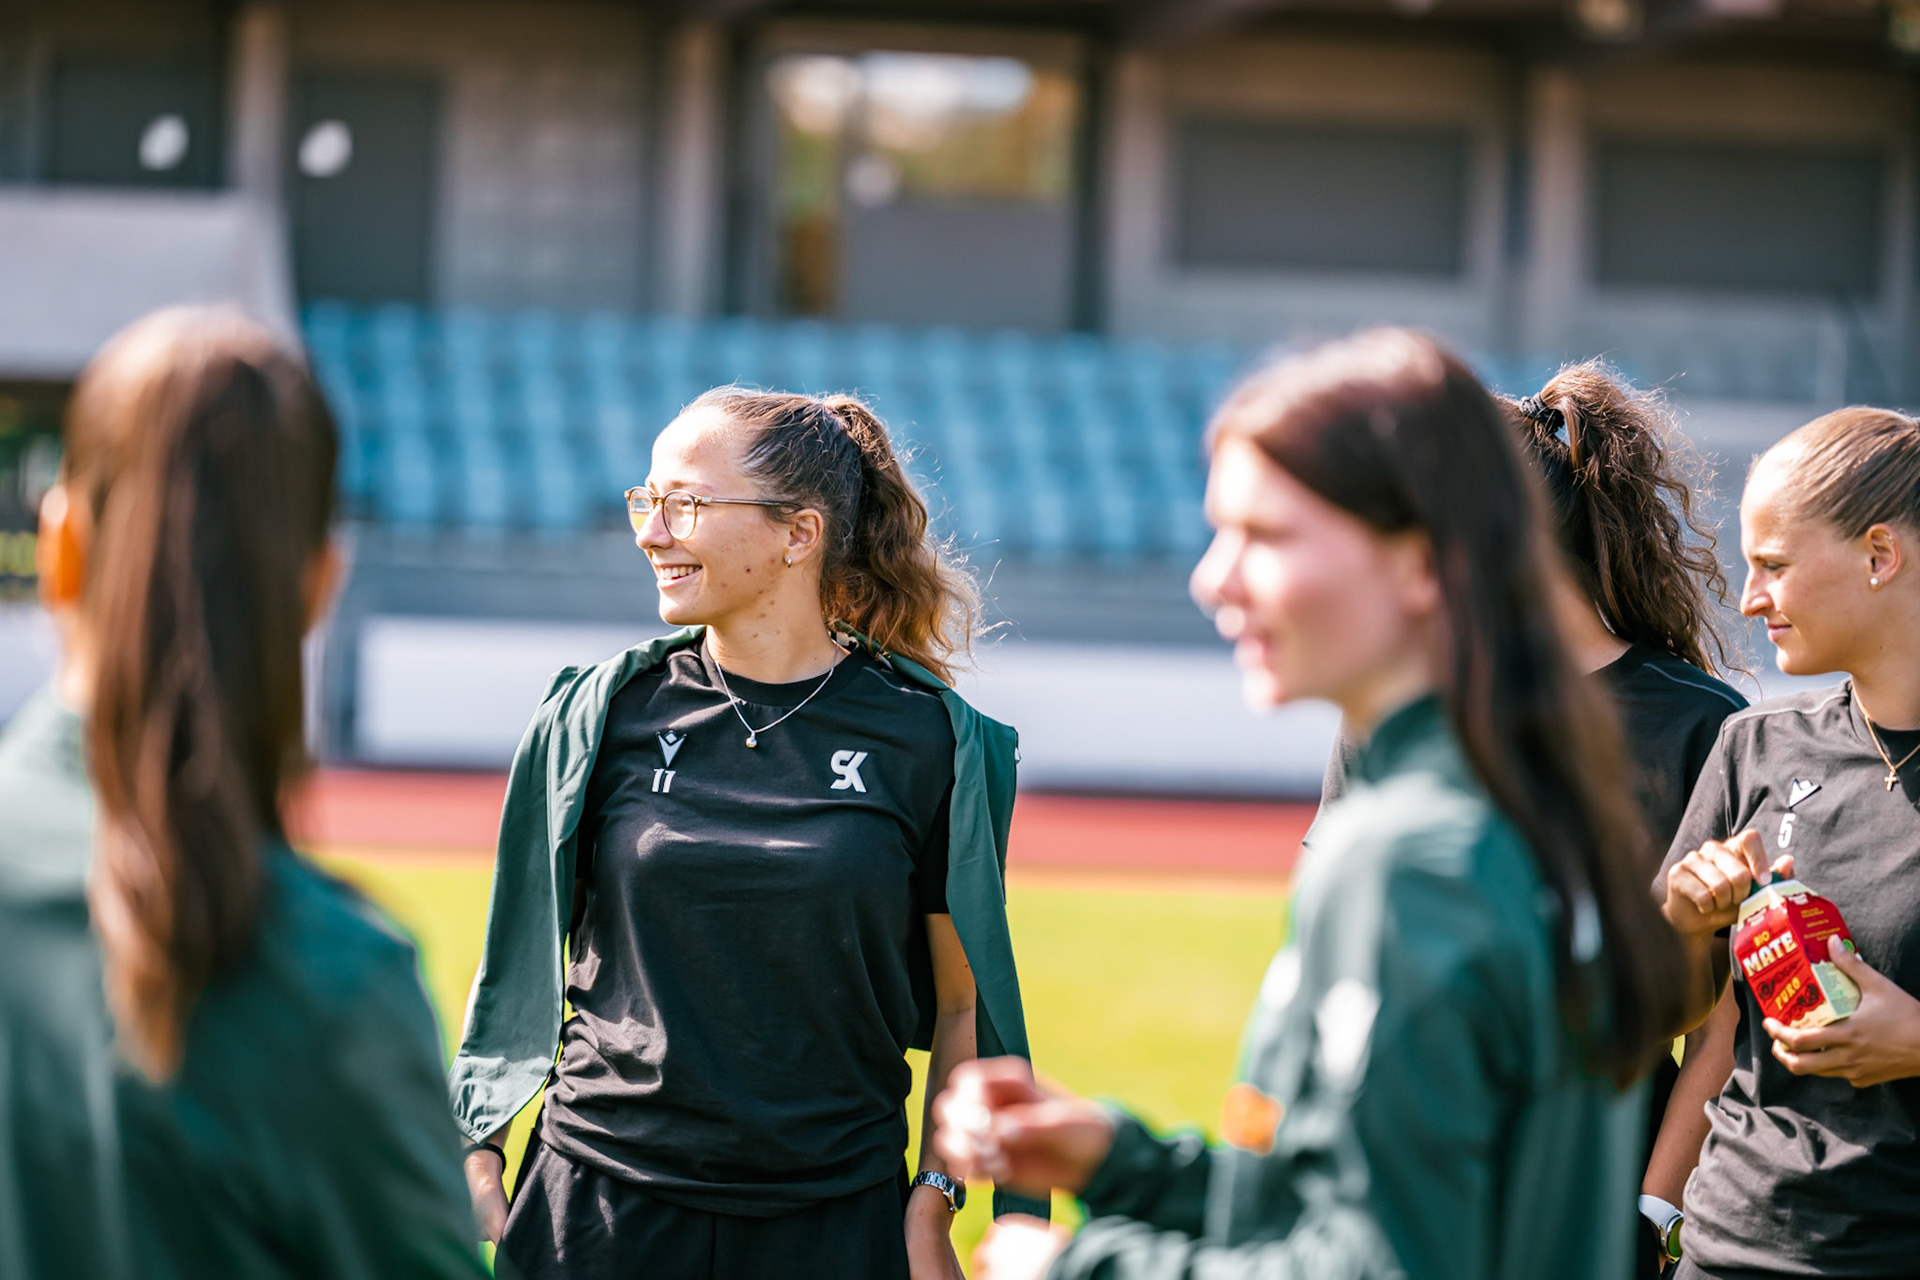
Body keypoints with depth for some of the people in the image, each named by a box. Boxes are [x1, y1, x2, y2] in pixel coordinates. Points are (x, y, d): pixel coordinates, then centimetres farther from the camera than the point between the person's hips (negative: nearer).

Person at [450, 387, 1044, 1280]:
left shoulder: (925, 737, -2)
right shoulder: (600, 715, 1)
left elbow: (964, 1003, 3)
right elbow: (516, 959, 8)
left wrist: (932, 1206, -2)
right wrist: (478, 1155, 1)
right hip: (600, 1206, 1)